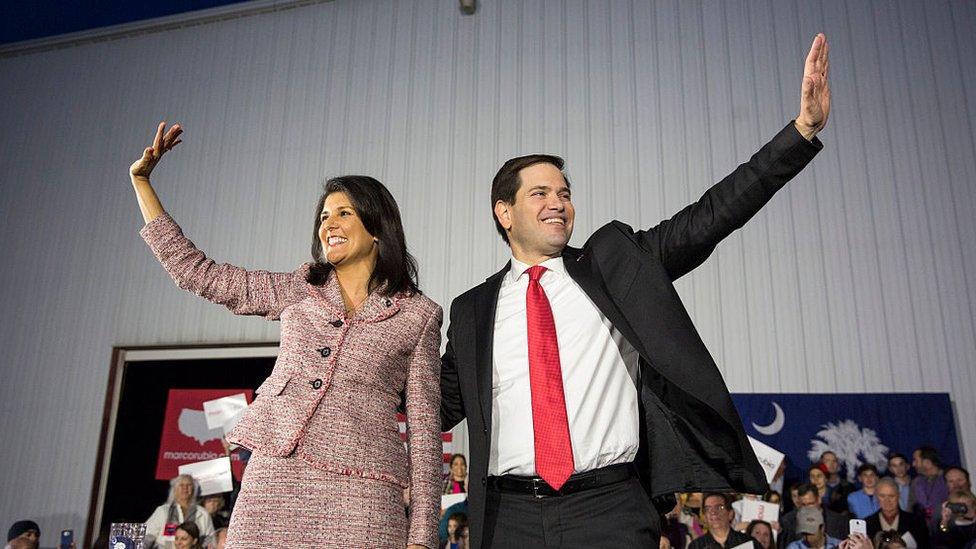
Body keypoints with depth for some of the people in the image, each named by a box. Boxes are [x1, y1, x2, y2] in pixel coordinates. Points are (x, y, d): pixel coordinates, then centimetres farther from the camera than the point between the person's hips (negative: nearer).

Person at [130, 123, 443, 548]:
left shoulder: (418, 315, 6)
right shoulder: (297, 291, 15)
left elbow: (424, 427, 4)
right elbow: (193, 271, 16)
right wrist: (141, 180, 15)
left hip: (359, 490, -2)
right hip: (274, 477, 3)